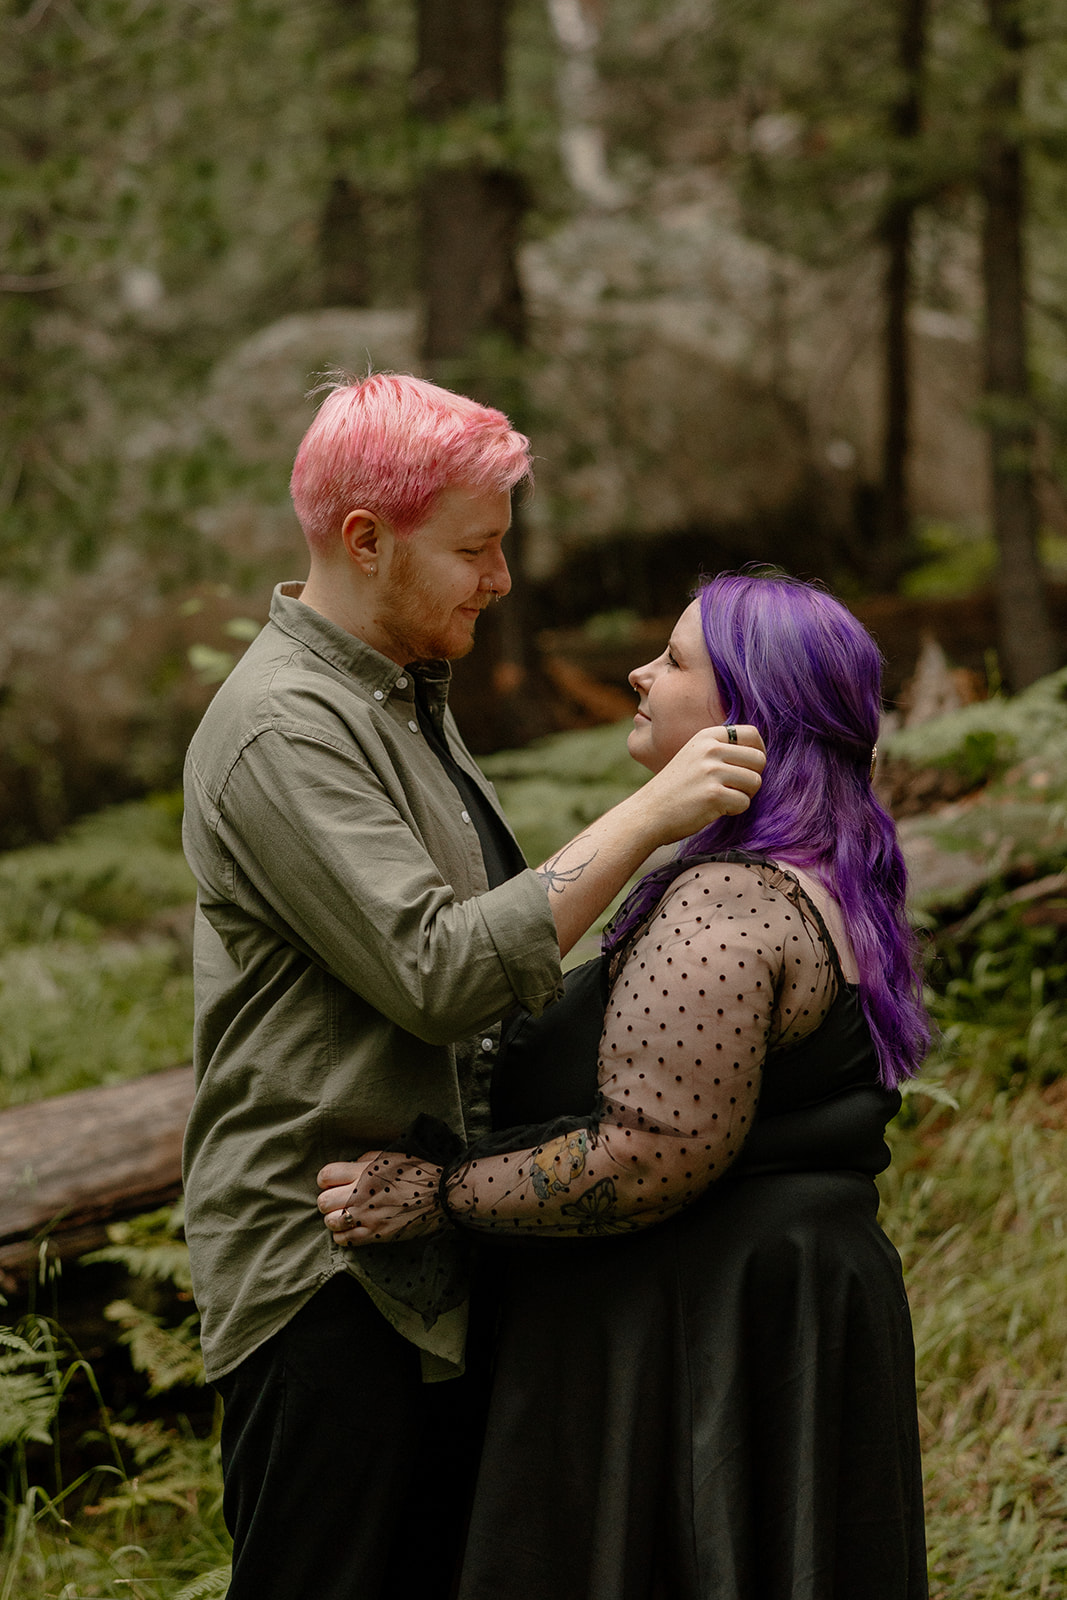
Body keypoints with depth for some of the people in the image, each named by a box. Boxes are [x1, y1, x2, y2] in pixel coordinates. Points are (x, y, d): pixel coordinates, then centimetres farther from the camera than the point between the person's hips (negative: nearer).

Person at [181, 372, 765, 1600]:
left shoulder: (401, 693, 15)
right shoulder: (283, 732, -18)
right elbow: (437, 973, -25)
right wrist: (650, 815, -23)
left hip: (432, 1263, 10)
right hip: (326, 1277, -10)